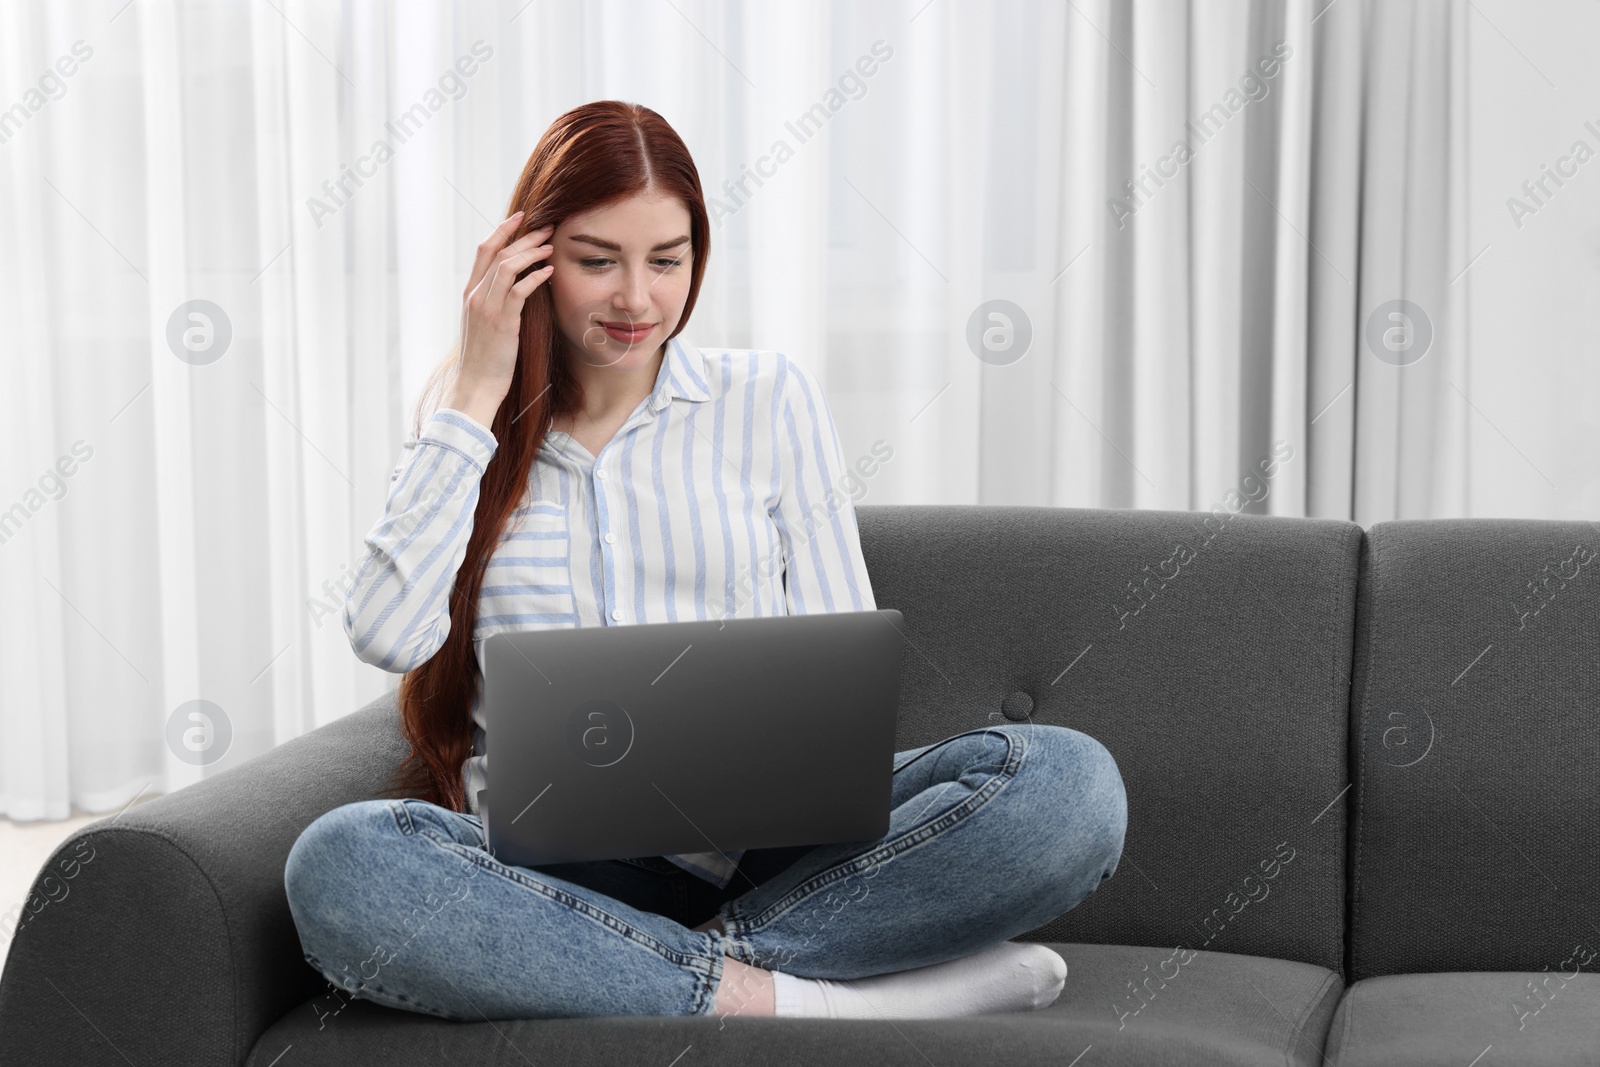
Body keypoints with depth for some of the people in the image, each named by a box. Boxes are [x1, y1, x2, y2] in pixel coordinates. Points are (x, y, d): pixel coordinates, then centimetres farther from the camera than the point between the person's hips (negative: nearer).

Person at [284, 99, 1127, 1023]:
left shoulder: (771, 396, 12)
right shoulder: (470, 427, 12)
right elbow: (387, 633, -5)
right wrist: (476, 398, -2)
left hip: (770, 847, 0)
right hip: (557, 863, 0)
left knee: (1070, 781, -25)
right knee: (337, 866, -34)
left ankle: (715, 959, -25)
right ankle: (773, 997, -28)